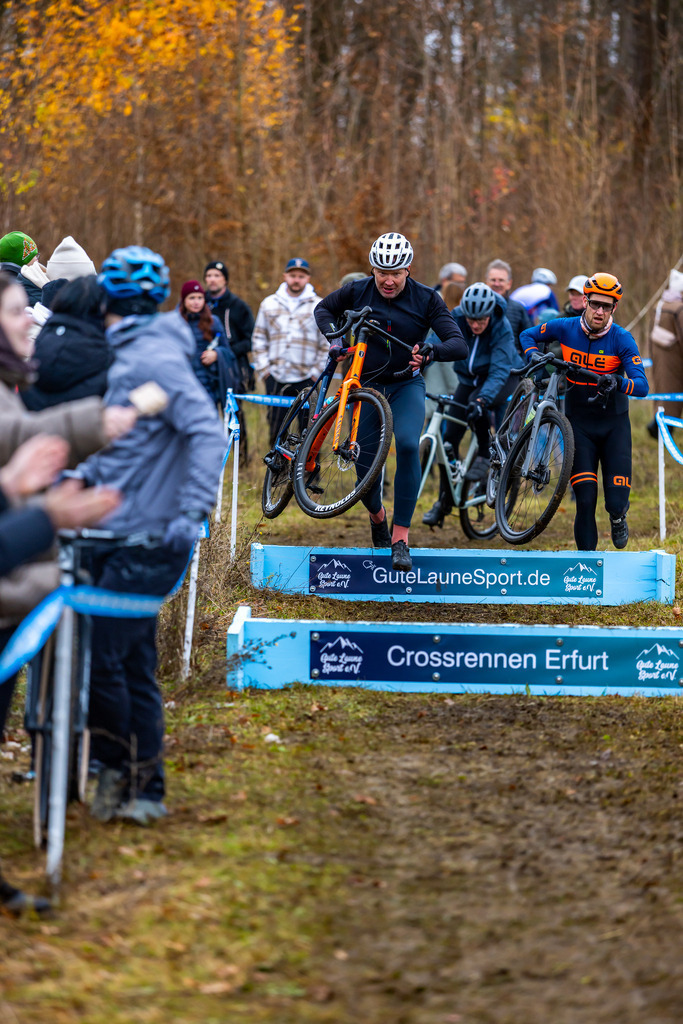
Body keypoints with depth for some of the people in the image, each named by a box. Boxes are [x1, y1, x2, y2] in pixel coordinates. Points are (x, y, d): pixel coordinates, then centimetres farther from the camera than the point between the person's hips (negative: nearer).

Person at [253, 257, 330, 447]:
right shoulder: (269, 304, 10)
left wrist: (316, 373, -4)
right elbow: (259, 339, 13)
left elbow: (327, 345, 3)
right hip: (276, 380, 2)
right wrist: (263, 369, 3)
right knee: (276, 430, 3)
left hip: (306, 381, -2)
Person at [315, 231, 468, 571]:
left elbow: (459, 344, -17)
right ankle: (377, 514, 39)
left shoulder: (425, 299, -10)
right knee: (365, 463, 0)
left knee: (408, 445, -28)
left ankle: (400, 538, -25)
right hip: (366, 385, 2)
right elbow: (324, 309, 14)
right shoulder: (358, 292, -6)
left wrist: (430, 352, -38)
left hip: (406, 386, -2)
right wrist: (333, 336, -7)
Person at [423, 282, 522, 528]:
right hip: (470, 379, 4)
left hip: (502, 379, -4)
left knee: (476, 402, -37)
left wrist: (482, 399, -50)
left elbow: (499, 371, -35)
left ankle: (485, 456, -15)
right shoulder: (455, 319, -19)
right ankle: (445, 500, 7)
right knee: (449, 436, -6)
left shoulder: (502, 329, -28)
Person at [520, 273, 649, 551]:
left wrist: (618, 383, -43)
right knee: (585, 500, -9)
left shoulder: (622, 339, -14)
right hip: (579, 425, 1)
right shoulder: (565, 328, -7)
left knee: (617, 502, -9)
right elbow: (528, 335, 12)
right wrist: (534, 356, -9)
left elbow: (642, 386, -22)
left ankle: (617, 516, 28)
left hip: (614, 424, -1)